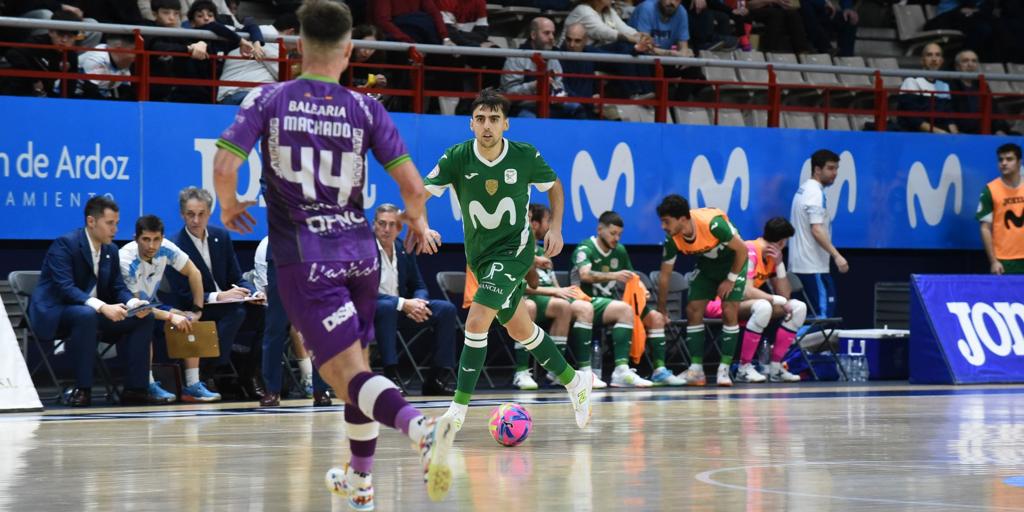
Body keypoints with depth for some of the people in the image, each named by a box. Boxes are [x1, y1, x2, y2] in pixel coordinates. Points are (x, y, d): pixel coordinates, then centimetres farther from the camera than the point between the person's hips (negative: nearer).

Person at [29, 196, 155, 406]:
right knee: (86, 315, -40)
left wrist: (134, 303, -17)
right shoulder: (64, 245, -16)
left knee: (143, 317, -8)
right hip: (54, 314, -8)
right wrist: (102, 307, -39)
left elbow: (118, 288, 8)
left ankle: (135, 388, -8)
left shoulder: (111, 250, 9)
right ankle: (82, 389, -33)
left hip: (93, 313, 8)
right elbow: (66, 288, -27)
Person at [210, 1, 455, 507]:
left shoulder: (268, 100, -2)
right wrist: (418, 223, 18)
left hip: (303, 257, -3)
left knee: (348, 376, -10)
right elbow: (412, 186, -3)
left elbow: (224, 166, -12)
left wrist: (229, 206, 9)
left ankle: (421, 427, -38)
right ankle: (359, 479, 34)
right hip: (359, 251, 3)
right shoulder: (364, 109, 1)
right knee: (357, 363, 23)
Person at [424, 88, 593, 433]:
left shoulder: (525, 156, -13)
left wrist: (555, 227, -6)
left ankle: (459, 409, -14)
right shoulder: (457, 158, -13)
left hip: (513, 249, -4)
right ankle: (575, 383, 38)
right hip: (480, 255, 4)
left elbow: (553, 186, 6)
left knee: (477, 321, -21)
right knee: (520, 330, 16)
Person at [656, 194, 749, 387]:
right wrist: (661, 311, -3)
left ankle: (724, 370, -10)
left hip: (733, 262, -5)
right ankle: (696, 370, -3)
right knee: (693, 310, -7)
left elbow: (742, 250, -24)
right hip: (707, 264, 5)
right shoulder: (672, 239, -22)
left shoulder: (712, 224, -38)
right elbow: (664, 275, -8)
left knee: (729, 312, -16)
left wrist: (730, 279, -18)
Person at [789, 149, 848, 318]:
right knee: (824, 312, -11)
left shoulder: (804, 189, 16)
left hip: (798, 264, 10)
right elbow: (816, 230, -22)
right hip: (813, 266, -10)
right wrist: (837, 255, -26)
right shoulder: (816, 193, -13)